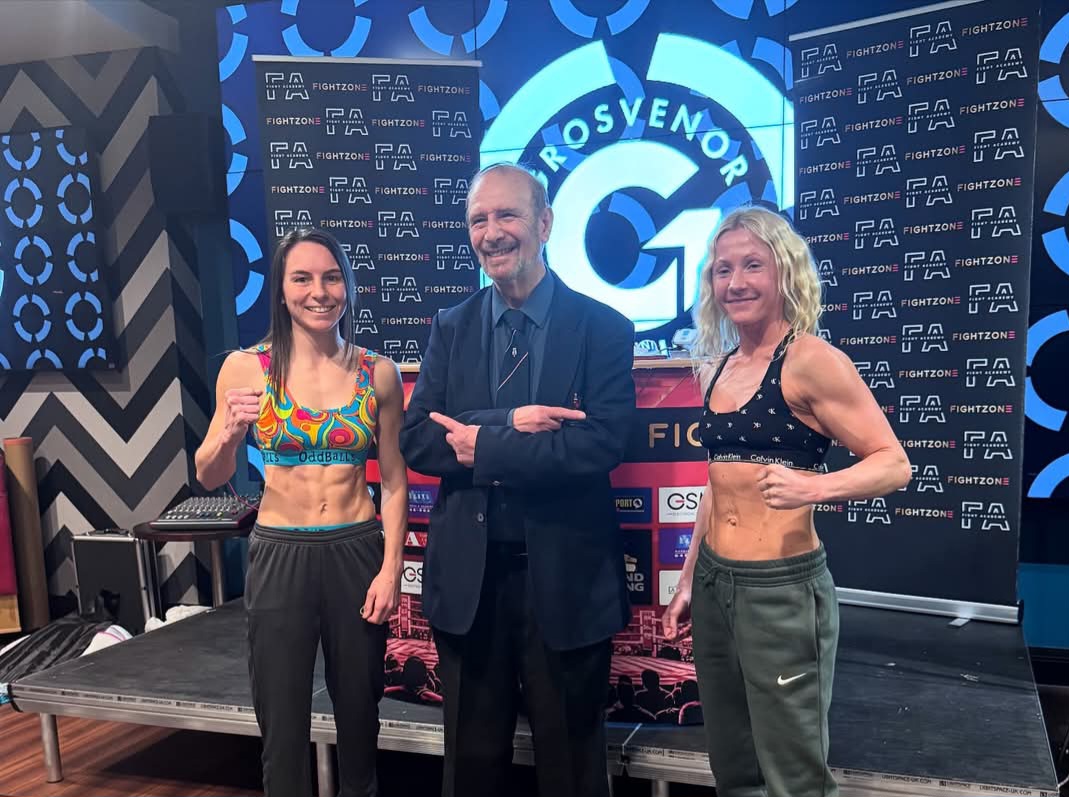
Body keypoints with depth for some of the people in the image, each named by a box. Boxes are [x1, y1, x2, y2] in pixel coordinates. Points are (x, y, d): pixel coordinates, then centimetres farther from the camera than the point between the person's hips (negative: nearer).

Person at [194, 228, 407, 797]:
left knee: (359, 709, 16)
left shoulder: (378, 373, -2)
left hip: (357, 552, 1)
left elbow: (394, 482, 2)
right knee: (283, 719, 10)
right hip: (279, 555, -1)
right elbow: (209, 478, -2)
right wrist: (228, 434, -23)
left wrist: (392, 568, -5)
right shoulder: (245, 367, -5)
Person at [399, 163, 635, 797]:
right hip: (468, 576, 3)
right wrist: (509, 424, -20)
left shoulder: (604, 329, -6)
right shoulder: (451, 328, 4)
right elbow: (417, 440, -5)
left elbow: (600, 445, -18)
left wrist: (481, 447, -15)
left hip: (565, 577, -3)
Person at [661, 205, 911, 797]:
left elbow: (893, 463, -13)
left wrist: (815, 487, -32)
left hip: (783, 588, -7)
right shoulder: (721, 366, 8)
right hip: (714, 584, 7)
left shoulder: (810, 359, -12)